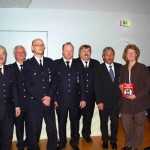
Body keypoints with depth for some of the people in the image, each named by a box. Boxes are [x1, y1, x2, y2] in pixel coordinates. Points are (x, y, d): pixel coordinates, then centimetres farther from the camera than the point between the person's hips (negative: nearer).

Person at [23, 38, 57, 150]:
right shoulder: (27, 64, 1)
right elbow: (28, 85, -5)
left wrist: (49, 96, -8)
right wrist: (41, 99, -10)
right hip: (34, 102, -2)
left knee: (52, 129, 5)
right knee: (35, 130, 7)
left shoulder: (50, 62, 10)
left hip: (49, 101, 2)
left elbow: (54, 81, 6)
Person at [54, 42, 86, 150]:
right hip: (61, 99, -1)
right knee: (62, 122, 12)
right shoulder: (56, 64, -1)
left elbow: (82, 82, 4)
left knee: (75, 122, 12)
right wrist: (54, 98, -5)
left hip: (75, 99, 1)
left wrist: (83, 98, 0)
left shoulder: (78, 64, 5)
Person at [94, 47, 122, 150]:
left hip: (116, 101, 2)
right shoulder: (99, 69, -6)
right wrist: (99, 102, -10)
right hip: (104, 101, -1)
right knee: (104, 122, 14)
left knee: (115, 122, 10)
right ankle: (105, 140, 33)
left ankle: (113, 140, 31)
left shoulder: (119, 67, 1)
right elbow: (97, 87, -7)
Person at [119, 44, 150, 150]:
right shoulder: (123, 69, 7)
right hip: (126, 102, 3)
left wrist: (136, 95, -16)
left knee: (139, 125, 10)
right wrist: (120, 86, -5)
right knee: (126, 125, 8)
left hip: (139, 101, -3)